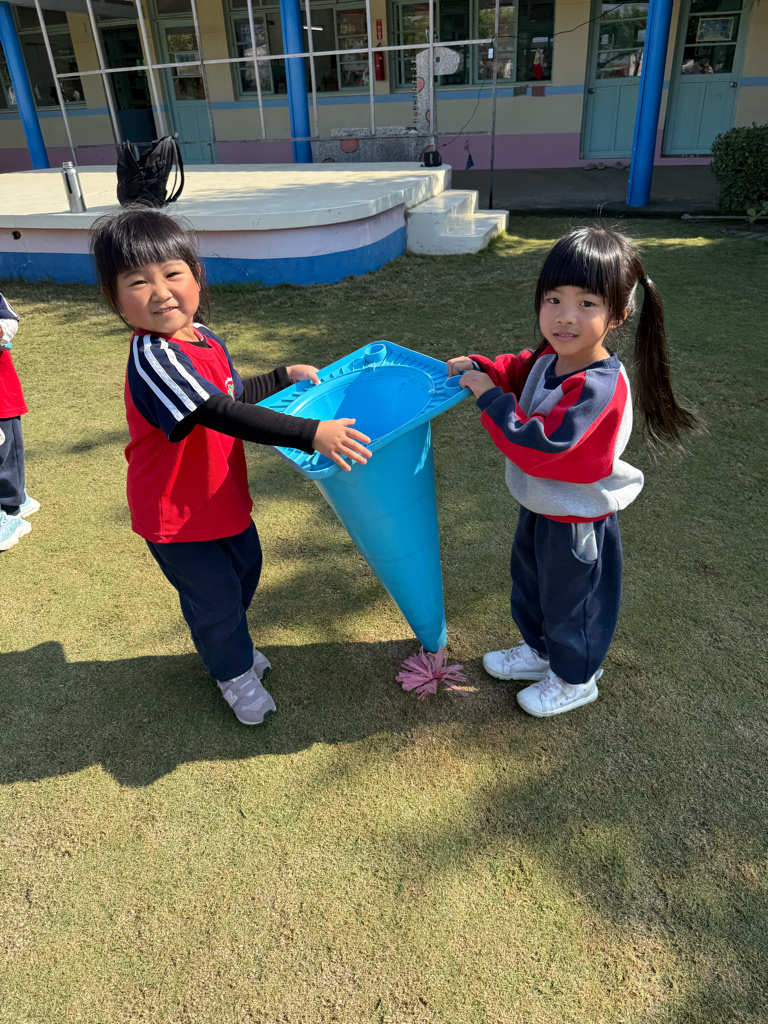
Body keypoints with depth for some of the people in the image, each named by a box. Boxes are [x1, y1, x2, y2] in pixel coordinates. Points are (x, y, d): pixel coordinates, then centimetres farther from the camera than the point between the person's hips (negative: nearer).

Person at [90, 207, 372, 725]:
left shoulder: (203, 338, -1)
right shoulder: (153, 358, -31)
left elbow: (236, 394, 18)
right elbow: (220, 415, -42)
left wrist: (285, 376, 12)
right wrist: (312, 433, -48)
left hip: (222, 497, 9)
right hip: (175, 514, -9)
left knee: (244, 568, 26)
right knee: (215, 595, 8)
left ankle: (230, 642, 55)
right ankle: (235, 673, 37)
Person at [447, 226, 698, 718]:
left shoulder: (597, 388, -35)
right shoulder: (551, 357, -8)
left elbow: (538, 447, -38)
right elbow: (519, 370, 14)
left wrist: (490, 397, -31)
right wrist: (478, 367, -4)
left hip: (576, 520, -9)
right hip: (542, 505, 9)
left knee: (570, 599, 15)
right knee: (530, 584, 28)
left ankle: (575, 679, 41)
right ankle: (541, 649, 54)